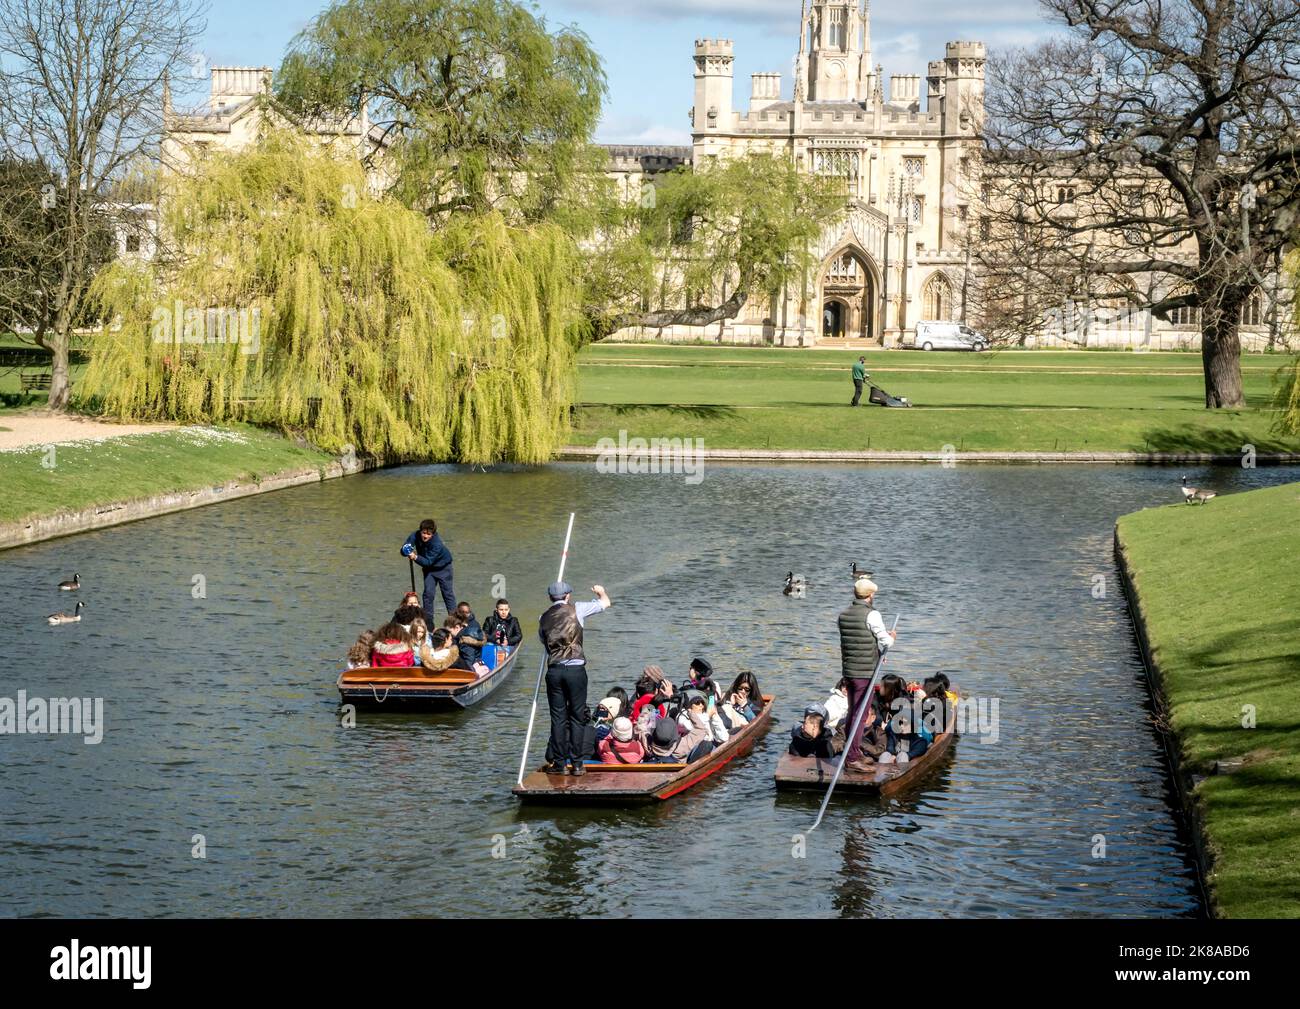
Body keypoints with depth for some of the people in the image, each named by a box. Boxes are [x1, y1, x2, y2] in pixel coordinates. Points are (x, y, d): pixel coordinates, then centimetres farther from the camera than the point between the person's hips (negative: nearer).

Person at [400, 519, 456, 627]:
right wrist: (407, 551, -41)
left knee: (448, 593, -1)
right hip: (429, 569, 4)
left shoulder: (437, 544, -36)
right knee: (428, 593, -4)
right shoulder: (415, 536, -20)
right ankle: (428, 621, 0)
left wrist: (416, 557, -51)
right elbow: (403, 550, -17)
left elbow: (428, 561, -36)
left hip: (443, 567, -4)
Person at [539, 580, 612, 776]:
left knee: (558, 718, 7)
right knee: (577, 717, 3)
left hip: (554, 670, 3)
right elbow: (606, 603, 8)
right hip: (575, 670, -3)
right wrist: (601, 591, 30)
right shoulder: (576, 609, 1)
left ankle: (558, 763, 7)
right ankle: (576, 763, 2)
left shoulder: (544, 618, 11)